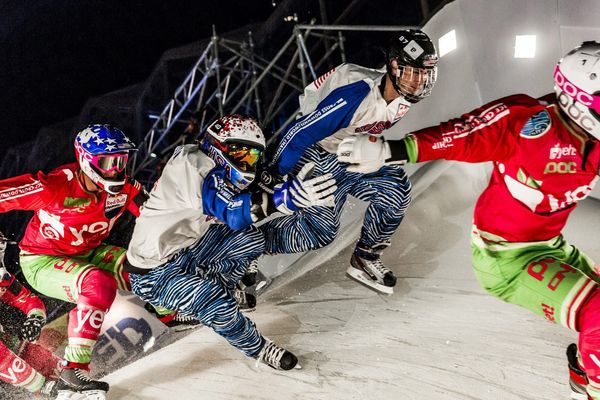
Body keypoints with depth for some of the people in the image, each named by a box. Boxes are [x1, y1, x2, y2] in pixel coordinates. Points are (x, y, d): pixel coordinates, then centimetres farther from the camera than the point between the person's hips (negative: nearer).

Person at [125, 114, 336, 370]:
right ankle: (257, 348, 0)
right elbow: (233, 213, -38)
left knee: (251, 239, -2)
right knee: (220, 306, -27)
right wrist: (285, 197, -50)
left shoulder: (216, 172, 6)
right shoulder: (196, 167, -24)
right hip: (153, 273, -9)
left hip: (183, 250, 9)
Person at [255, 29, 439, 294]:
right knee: (320, 230, -17)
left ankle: (366, 258, 8)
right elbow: (300, 133, -28)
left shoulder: (404, 97, -8)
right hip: (314, 153, -7)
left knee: (396, 191, -11)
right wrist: (270, 178, -23)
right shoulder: (357, 93, -33)